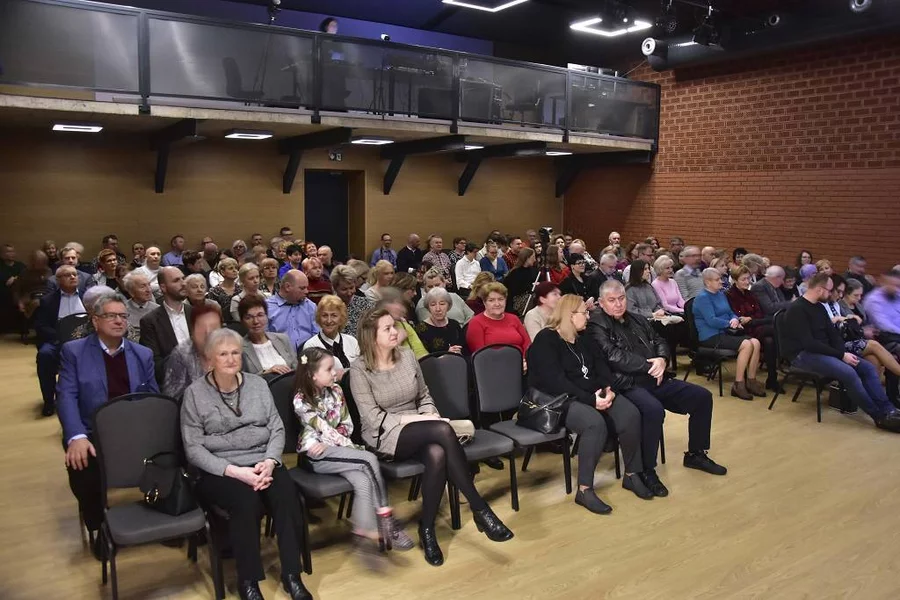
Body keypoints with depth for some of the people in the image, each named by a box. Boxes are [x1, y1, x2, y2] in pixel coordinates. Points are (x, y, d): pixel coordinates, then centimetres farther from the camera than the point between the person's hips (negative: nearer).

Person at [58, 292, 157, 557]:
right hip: (94, 435, -1)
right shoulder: (73, 351, 6)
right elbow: (66, 396, -5)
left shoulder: (143, 354, 15)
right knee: (82, 467, -32)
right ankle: (101, 528, -2)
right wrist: (77, 437, -23)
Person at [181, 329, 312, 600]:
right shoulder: (195, 393, -2)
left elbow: (277, 428, 7)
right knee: (246, 500, -33)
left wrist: (270, 461, -13)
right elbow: (193, 448, -7)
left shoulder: (258, 384, 9)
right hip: (218, 470, -3)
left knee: (286, 493, -26)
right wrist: (234, 471, -20)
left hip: (262, 462, 3)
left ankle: (291, 575, -15)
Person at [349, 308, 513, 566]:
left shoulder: (408, 357, 6)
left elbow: (424, 396, 14)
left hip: (418, 433, 5)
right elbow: (373, 418, -14)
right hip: (385, 436, -5)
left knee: (437, 454, -34)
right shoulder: (359, 370, -9)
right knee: (443, 430, -32)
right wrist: (416, 418, -18)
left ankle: (427, 529, -18)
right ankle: (480, 510, -25)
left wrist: (430, 416, -8)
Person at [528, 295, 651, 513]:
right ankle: (584, 490, -26)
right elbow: (555, 381, -20)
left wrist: (607, 388, -12)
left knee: (630, 414, -18)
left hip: (595, 394, 7)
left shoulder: (584, 338, 17)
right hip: (561, 400, -7)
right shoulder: (545, 340, -10)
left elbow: (601, 365, 10)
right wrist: (590, 399, -24)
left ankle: (632, 474, -2)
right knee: (595, 423, -35)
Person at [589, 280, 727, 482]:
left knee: (702, 397, 5)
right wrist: (649, 366, -14)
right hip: (627, 385, -8)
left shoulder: (636, 320, 19)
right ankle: (646, 471, -18)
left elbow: (659, 342, 19)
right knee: (654, 409, -37)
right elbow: (614, 357, -18)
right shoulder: (597, 325, -6)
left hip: (655, 380, 9)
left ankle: (696, 454, 22)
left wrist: (661, 360, -5)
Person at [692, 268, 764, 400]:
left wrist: (735, 319, -1)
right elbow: (711, 320, -17)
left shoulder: (721, 294, 20)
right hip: (711, 337, -8)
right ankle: (738, 384, -19)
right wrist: (730, 323, -8)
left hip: (724, 333, 8)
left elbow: (731, 313, 23)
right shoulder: (703, 297, -8)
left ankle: (751, 381, -7)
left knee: (755, 342, -16)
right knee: (746, 344, -26)